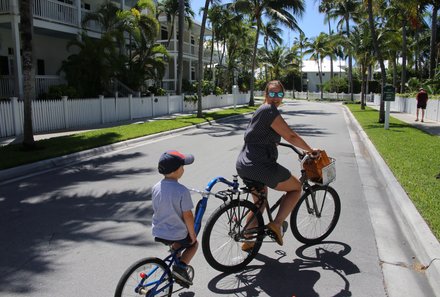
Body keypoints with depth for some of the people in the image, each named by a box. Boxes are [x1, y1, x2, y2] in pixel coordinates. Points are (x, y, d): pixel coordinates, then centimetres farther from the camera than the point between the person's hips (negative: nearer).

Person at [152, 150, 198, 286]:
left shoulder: (156, 188, -5)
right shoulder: (182, 191, -23)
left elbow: (155, 210, 7)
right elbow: (187, 216, -18)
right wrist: (192, 234, -4)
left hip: (158, 233, 6)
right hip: (178, 234, -6)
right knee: (193, 244, 23)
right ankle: (181, 267, 4)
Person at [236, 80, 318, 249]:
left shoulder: (262, 110, 20)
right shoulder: (270, 111, -12)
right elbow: (291, 137, -16)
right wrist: (310, 150, -1)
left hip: (244, 166, 10)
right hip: (260, 167, -10)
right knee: (296, 188, 11)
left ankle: (249, 242, 35)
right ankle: (276, 224, 1)